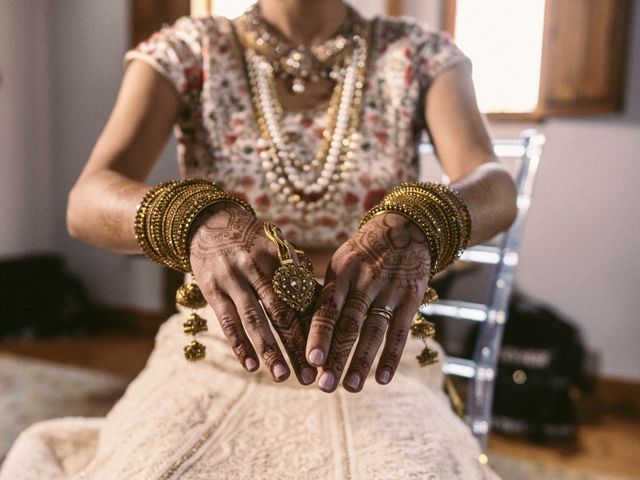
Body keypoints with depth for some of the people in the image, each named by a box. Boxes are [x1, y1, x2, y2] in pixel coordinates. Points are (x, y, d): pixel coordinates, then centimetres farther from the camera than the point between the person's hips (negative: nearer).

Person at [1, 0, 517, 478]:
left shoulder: (420, 55, 2)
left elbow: (496, 188, -15)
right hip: (215, 360, 0)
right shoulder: (184, 52, 1)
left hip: (372, 370, 1)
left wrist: (415, 224, -39)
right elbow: (87, 201, -14)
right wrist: (199, 220, -37)